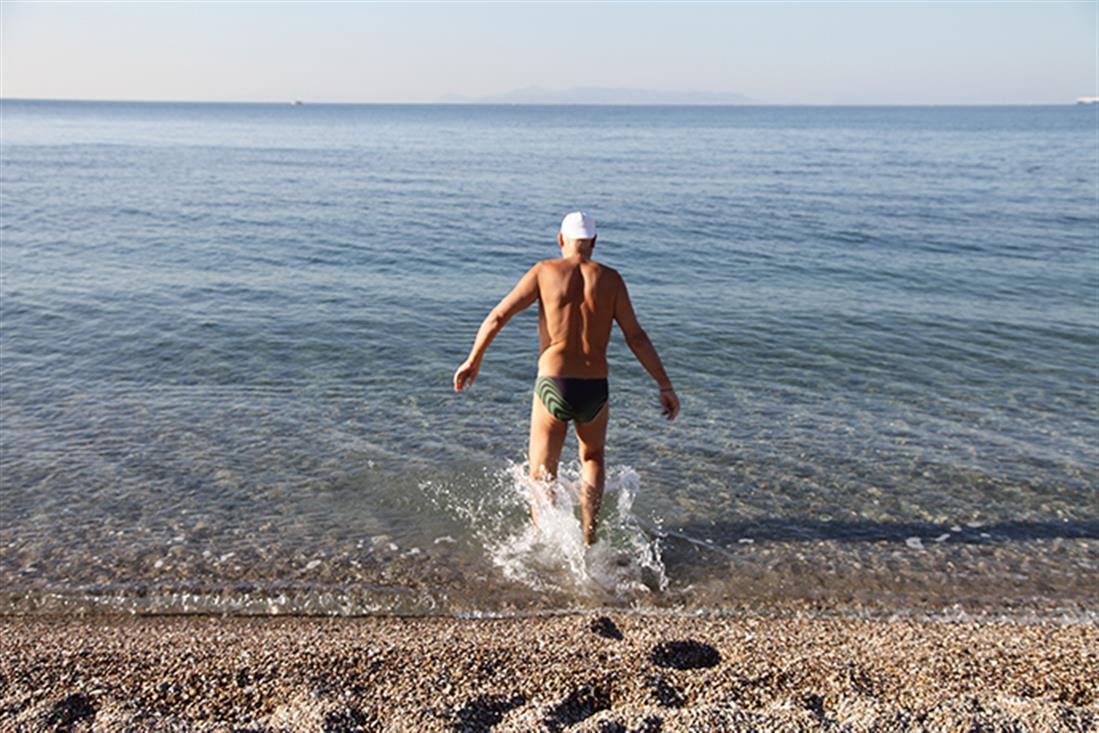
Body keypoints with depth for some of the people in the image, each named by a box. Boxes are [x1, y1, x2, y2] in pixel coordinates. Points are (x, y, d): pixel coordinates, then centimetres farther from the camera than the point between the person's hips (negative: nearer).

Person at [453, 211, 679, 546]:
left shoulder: (544, 271, 1)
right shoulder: (610, 278, 3)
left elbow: (497, 317, -3)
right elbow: (636, 337, -2)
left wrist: (473, 360, 8)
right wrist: (665, 386, 3)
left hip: (552, 386, -2)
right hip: (594, 390, 2)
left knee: (541, 474, 15)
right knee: (592, 458, 28)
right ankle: (588, 537, 18)